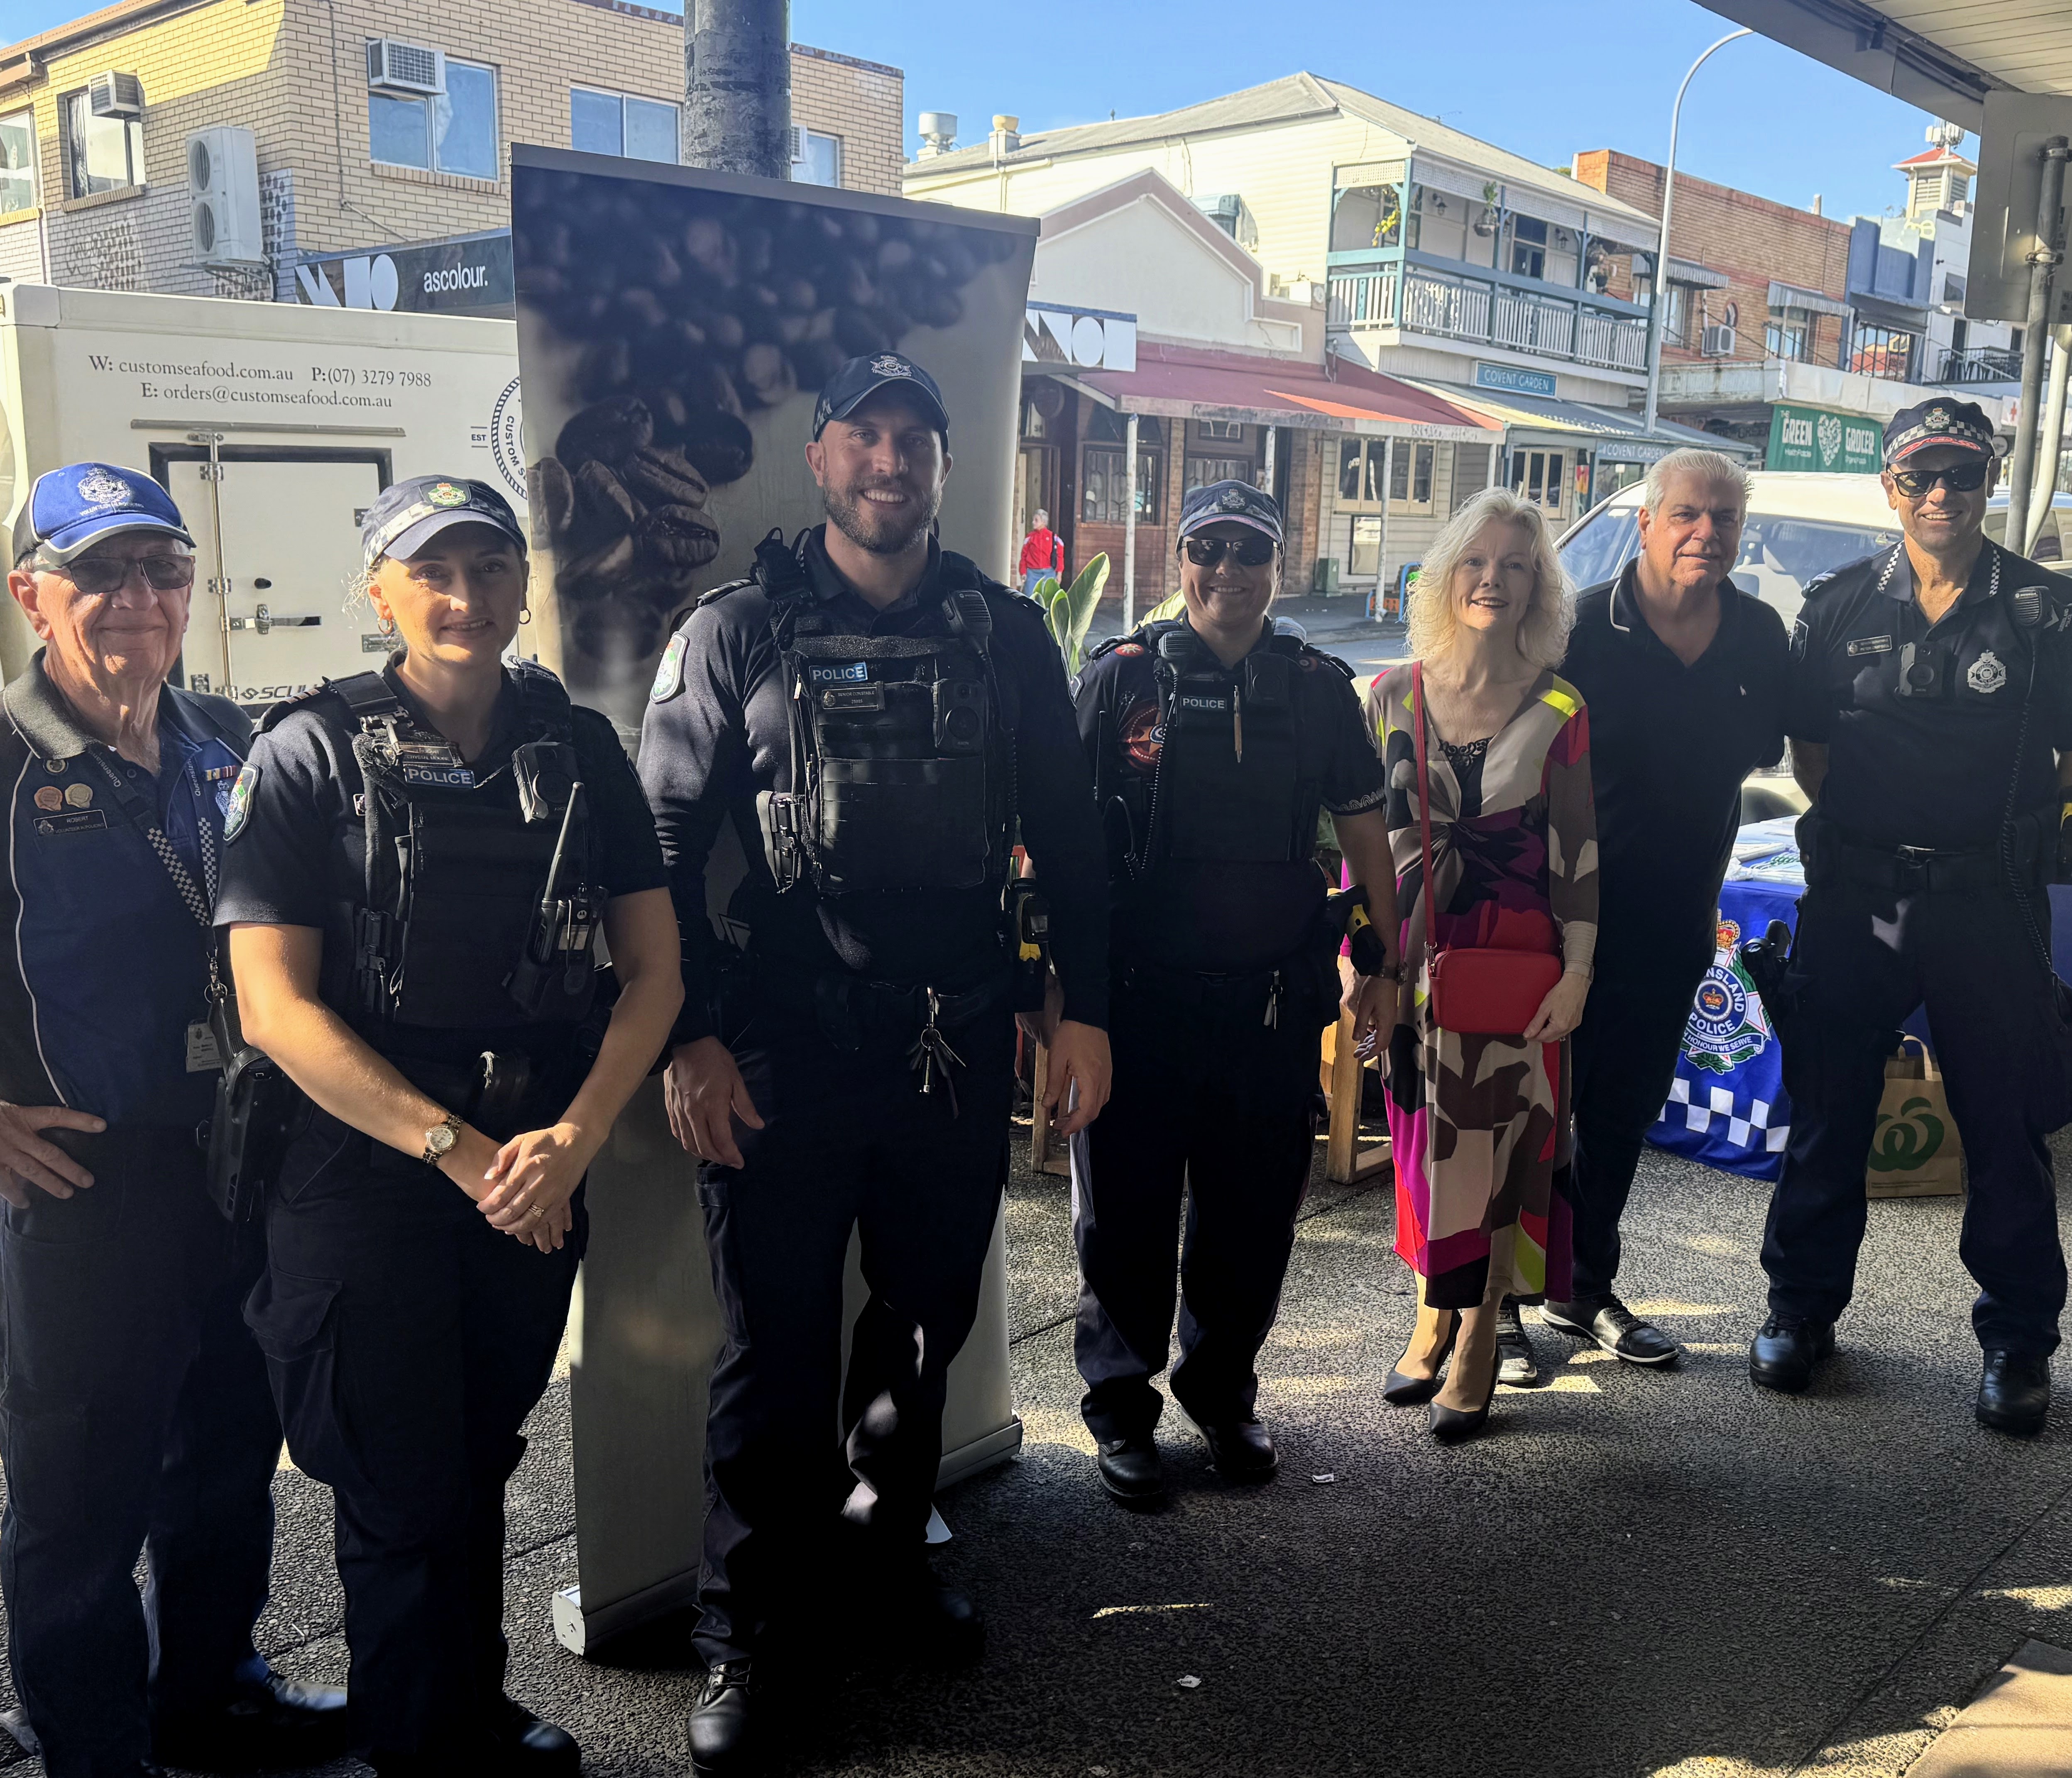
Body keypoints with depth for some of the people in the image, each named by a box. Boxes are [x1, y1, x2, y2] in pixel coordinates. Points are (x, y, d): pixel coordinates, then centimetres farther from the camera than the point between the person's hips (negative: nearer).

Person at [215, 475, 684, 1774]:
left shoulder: (580, 747, 3)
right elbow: (275, 1005, -12)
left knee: (482, 1468, 19)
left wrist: (573, 1140, -12)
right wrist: (456, 1151, -16)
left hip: (538, 1178, 3)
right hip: (364, 1181, -3)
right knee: (403, 1499, 7)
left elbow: (653, 965, 2)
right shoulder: (311, 756, -7)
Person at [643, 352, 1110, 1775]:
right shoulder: (738, 633, -1)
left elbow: (1067, 836, 9)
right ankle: (738, 1632, 23)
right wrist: (689, 1039, -9)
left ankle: (885, 1543, 40)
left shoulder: (1004, 633, 6)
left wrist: (1086, 1009, 5)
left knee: (928, 1320, 16)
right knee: (776, 1346, 5)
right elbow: (664, 845, -3)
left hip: (957, 1045, 3)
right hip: (785, 1051, -3)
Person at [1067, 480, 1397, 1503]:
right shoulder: (1121, 678, -1)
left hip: (1274, 998, 3)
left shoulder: (1318, 689, 7)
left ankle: (1222, 1390, 32)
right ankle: (1120, 1407, 24)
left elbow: (1363, 826, 12)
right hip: (1138, 996, -2)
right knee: (1126, 1211, 7)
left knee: (1255, 1210, 12)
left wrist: (1383, 964, 10)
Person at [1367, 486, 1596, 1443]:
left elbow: (1576, 847, -1)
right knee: (1423, 1131, 9)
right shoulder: (1395, 696, 2)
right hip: (1417, 952, 2)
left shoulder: (1557, 711, -2)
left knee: (1498, 1137, 2)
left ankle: (1478, 1335, 15)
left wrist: (1577, 971, -5)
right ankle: (1434, 1313, 26)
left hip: (1515, 953, -1)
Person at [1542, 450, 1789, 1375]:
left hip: (1677, 917, 6)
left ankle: (1586, 1290, 33)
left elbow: (1764, 747, 14)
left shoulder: (1759, 634, 2)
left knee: (1625, 1112, 17)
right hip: (1573, 915, -5)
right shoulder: (1582, 628, -13)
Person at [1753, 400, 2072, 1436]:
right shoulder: (1840, 605, 5)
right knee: (1828, 1108, 9)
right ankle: (1801, 1307, 24)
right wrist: (1861, 830, 3)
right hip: (1855, 893, 2)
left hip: (1988, 905, -1)